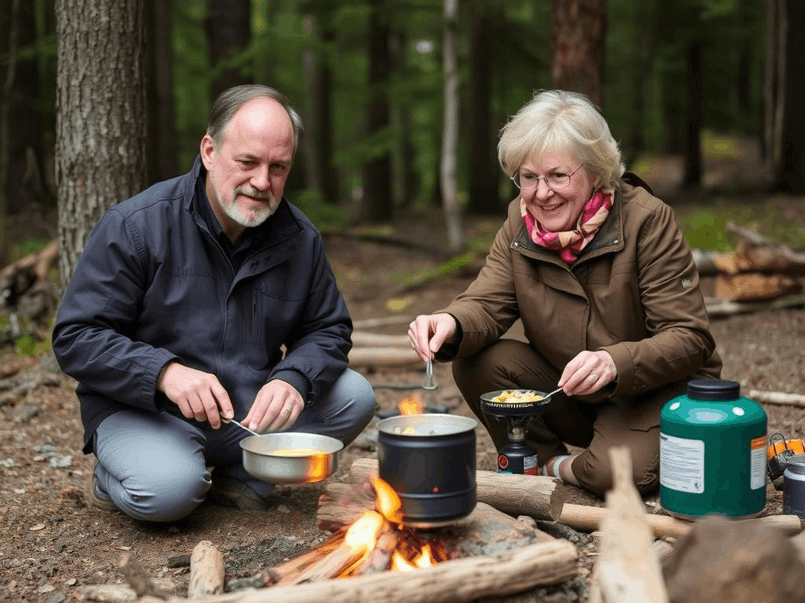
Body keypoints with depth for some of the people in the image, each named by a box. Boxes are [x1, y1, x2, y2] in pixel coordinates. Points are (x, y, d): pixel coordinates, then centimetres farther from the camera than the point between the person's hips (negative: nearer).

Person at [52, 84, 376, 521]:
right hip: (142, 410, -4)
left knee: (354, 396, -13)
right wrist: (164, 372, -30)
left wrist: (293, 379, -18)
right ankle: (118, 475, 4)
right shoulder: (134, 227, -14)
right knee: (168, 491, -34)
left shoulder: (299, 238, -1)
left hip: (251, 408, 5)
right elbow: (76, 338, -14)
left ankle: (237, 472, 3)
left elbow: (328, 330, 6)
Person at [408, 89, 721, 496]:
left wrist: (616, 363, -41)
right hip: (570, 394, 5)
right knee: (477, 363, -18)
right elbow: (487, 303, -8)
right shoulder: (520, 222, -3)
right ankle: (544, 466, 0)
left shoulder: (647, 220, -19)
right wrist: (452, 324, -34)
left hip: (656, 391, -5)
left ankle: (568, 470, 0)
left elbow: (690, 338, -21)